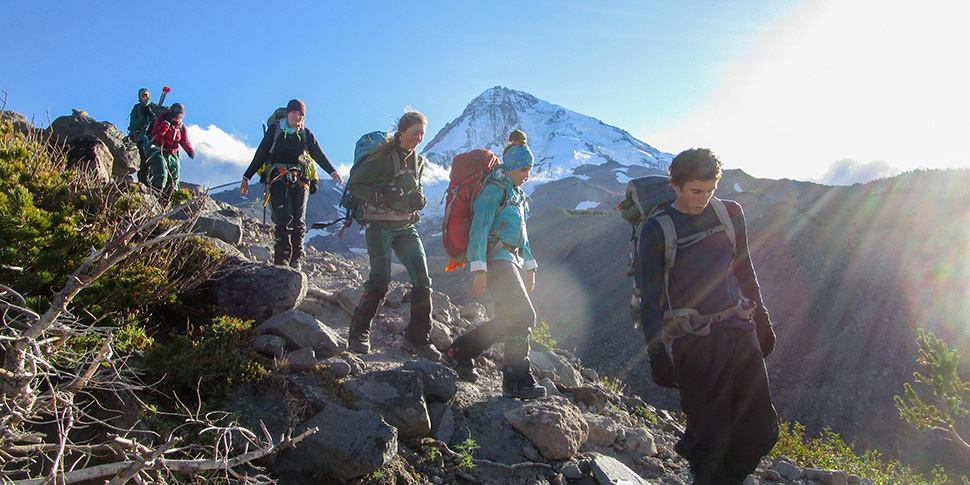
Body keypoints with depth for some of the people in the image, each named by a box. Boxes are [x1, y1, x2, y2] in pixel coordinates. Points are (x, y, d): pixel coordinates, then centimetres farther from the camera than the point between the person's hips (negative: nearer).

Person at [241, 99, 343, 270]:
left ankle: (296, 261, 0)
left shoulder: (306, 134, 14)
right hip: (279, 177, -2)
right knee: (284, 218, -16)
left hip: (300, 179, 2)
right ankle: (281, 261, -16)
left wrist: (332, 171, -9)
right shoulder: (274, 130, 10)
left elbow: (319, 155, 7)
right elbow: (260, 154, 11)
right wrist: (246, 177, 11)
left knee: (299, 221, -6)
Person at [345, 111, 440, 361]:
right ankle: (359, 333, 5)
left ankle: (417, 338, 6)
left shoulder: (418, 161, 11)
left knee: (422, 279, -4)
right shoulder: (382, 157, -8)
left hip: (406, 226, 6)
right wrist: (381, 196, -22)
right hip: (380, 225, -6)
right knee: (380, 279, -14)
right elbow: (354, 185, -7)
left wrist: (419, 198, 2)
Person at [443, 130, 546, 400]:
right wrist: (479, 269, -22)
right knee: (523, 316, -15)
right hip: (495, 258, -10)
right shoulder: (494, 189, -6)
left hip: (511, 260, 10)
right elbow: (479, 229, -14)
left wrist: (529, 266, 24)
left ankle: (460, 352, 12)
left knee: (508, 321, 3)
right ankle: (518, 381, -7)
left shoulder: (516, 194, 23)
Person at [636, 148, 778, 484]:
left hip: (741, 331, 5)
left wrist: (762, 321, 21)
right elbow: (650, 298, -6)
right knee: (710, 435, -1)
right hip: (695, 342, -5)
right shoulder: (656, 230, -6)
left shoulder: (730, 213, 9)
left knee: (762, 431, 9)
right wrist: (656, 354, -12)